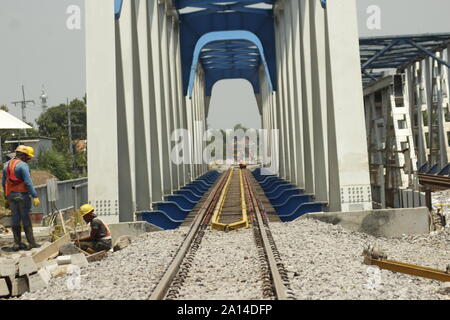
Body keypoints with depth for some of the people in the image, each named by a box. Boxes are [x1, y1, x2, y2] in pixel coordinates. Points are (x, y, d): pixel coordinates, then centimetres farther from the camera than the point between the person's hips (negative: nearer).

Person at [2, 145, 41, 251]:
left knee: (15, 219, 10)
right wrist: (35, 196, -20)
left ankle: (17, 243, 11)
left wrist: (7, 197, 22)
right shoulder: (23, 165, -12)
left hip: (10, 195, 7)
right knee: (26, 219, -2)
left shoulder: (7, 165, 13)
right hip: (22, 195, -7)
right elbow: (28, 182, -19)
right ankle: (31, 243, 1)